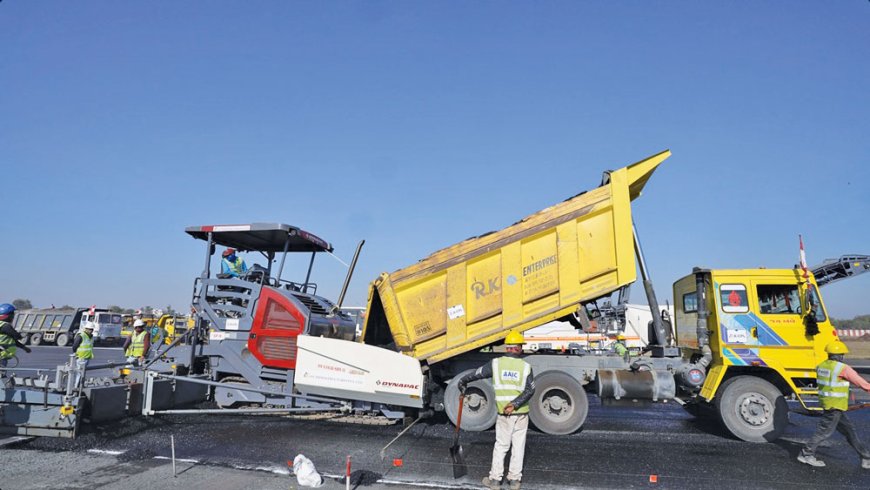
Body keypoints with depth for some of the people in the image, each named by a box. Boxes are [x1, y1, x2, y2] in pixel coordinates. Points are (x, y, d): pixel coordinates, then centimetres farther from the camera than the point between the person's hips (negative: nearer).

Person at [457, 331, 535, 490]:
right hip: (522, 413, 0)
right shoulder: (525, 367, -4)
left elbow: (476, 374, 3)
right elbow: (530, 390, -12)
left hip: (504, 413, 0)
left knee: (501, 445, 12)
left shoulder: (496, 364, -4)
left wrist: (462, 381, 18)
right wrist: (515, 404, -15)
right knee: (518, 446, 11)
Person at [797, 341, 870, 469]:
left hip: (826, 402, 8)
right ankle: (806, 454, 4)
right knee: (825, 430, -1)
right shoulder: (843, 368, -16)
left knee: (848, 429, 16)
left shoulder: (822, 366, 7)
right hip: (835, 405, -8)